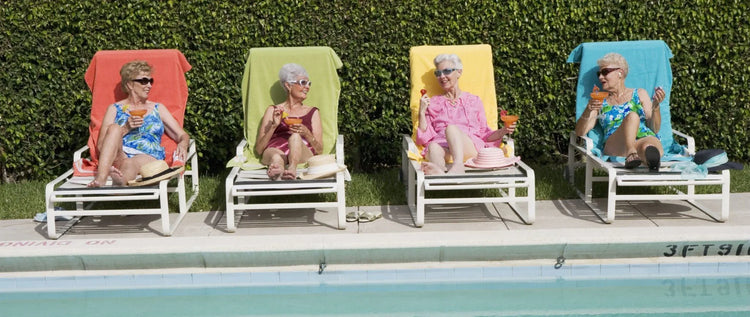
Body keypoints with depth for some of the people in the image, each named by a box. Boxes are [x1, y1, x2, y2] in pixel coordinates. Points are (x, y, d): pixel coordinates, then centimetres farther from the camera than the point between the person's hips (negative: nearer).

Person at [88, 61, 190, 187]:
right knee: (114, 128, -31)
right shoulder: (115, 109, 22)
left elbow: (183, 135, 22)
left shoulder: (158, 109, 27)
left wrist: (183, 144, -4)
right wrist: (126, 128, -3)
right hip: (118, 157, 0)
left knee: (130, 164, -37)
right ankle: (101, 178, -51)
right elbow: (100, 145, 11)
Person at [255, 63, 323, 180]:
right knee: (276, 157, -40)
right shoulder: (272, 110, 26)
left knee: (295, 137, -37)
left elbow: (319, 150, 17)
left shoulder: (313, 112, 28)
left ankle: (292, 169, -63)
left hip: (304, 155, 0)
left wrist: (306, 133, -4)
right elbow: (259, 149, 16)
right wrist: (274, 126, 1)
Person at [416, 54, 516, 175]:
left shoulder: (474, 101, 25)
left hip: (470, 149, -1)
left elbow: (484, 134, 21)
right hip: (443, 149, 1)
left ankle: (458, 166, -62)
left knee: (451, 128, -35)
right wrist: (422, 112, 6)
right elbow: (425, 137, 17)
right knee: (433, 146, -37)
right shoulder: (433, 103, 26)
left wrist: (503, 131, 2)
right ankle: (439, 171, -72)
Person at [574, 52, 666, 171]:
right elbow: (580, 132, 14)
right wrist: (588, 111, -4)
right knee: (632, 116, -33)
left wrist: (656, 106, -3)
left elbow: (655, 129, 15)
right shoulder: (600, 102, 26)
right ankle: (630, 153, -56)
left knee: (649, 146, -38)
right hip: (615, 146, -1)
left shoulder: (640, 94, 25)